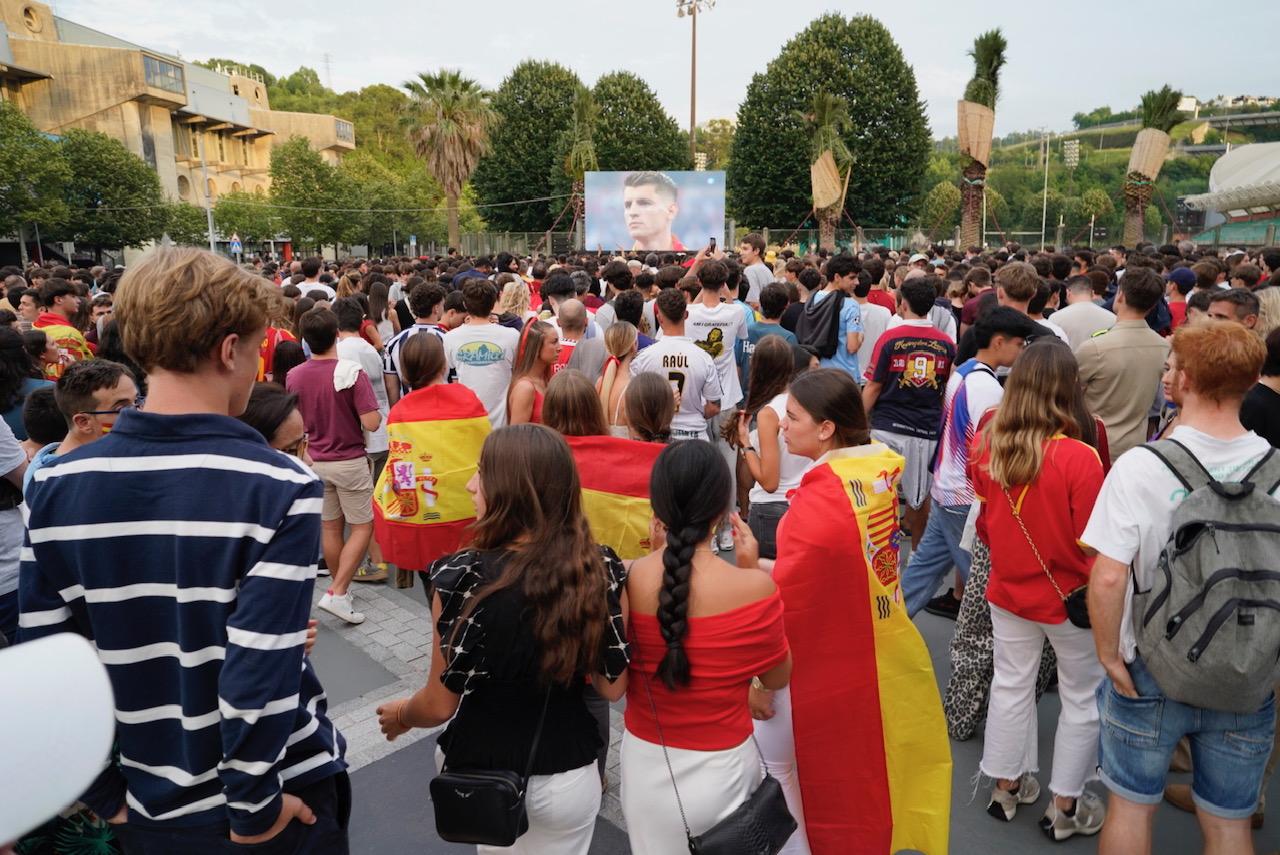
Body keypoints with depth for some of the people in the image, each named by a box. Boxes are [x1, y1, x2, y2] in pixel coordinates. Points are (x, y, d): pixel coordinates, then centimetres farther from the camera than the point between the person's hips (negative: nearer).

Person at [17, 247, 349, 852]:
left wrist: (106, 796, 7)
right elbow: (260, 676, -25)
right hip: (279, 797, -3)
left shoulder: (59, 486, -9)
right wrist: (253, 806, -10)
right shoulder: (279, 488, -23)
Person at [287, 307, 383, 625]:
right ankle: (337, 592, -3)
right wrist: (375, 411, -1)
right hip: (349, 461, -5)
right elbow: (372, 423, -22)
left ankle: (340, 587, 27)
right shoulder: (351, 372, -20)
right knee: (362, 526, 6)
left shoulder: (294, 376, -4)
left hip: (316, 461, 5)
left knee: (330, 528, 15)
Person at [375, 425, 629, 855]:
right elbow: (613, 686, -8)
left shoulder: (462, 578, -25)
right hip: (567, 778, 2)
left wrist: (400, 715, 8)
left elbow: (439, 705, -14)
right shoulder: (600, 569, -17)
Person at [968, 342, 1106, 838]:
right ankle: (1065, 807, 30)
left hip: (1008, 590, 4)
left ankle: (1006, 787, 36)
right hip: (1071, 597, -4)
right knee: (1083, 699, 17)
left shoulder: (988, 448, -12)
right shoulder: (1078, 457, -26)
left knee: (1011, 685, 20)